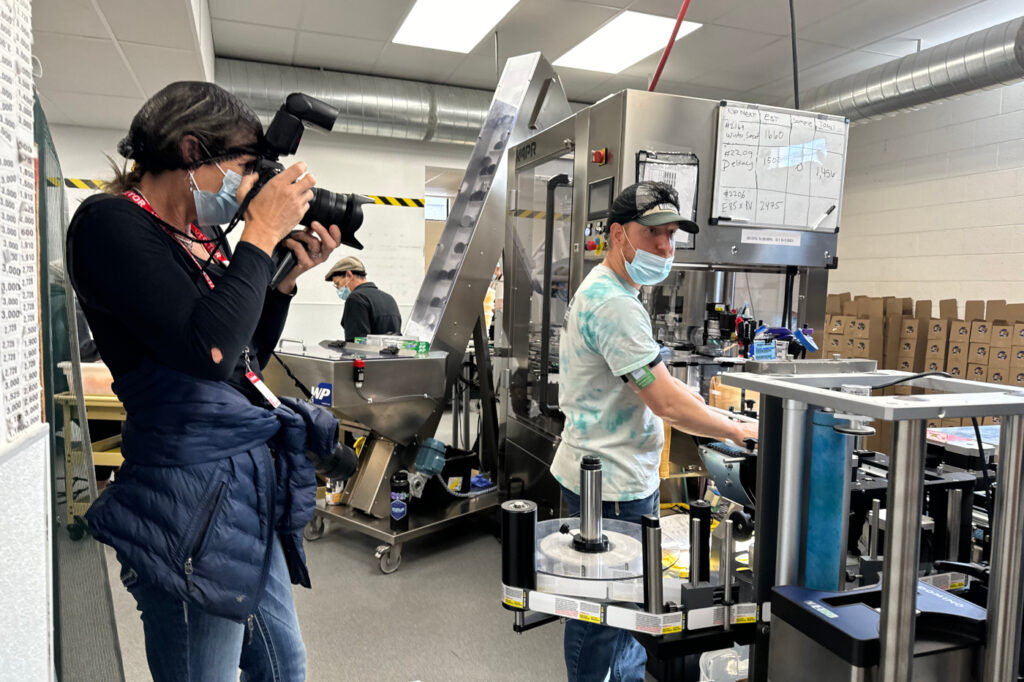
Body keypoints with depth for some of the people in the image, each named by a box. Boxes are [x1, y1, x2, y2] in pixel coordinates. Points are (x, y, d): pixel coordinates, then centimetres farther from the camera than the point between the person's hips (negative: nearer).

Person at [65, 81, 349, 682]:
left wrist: (289, 273, 6)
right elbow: (209, 351, -27)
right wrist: (262, 232, -16)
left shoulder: (203, 238, 12)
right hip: (193, 499, -9)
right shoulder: (111, 222, -12)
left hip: (252, 483, 9)